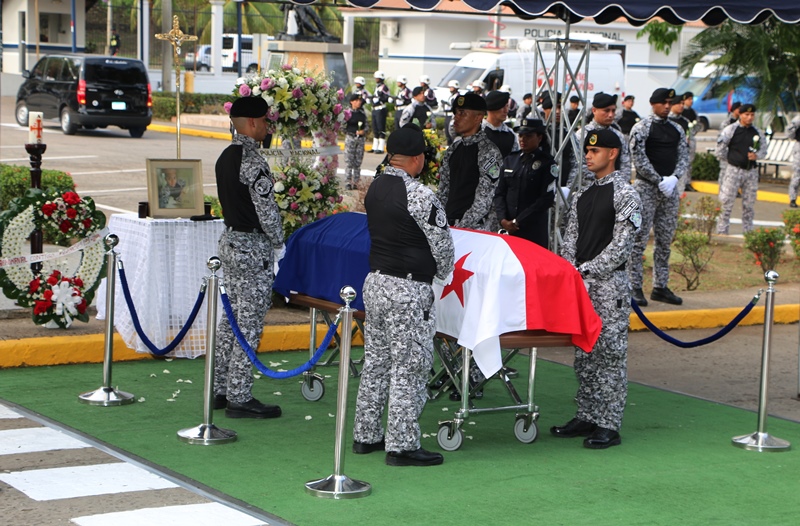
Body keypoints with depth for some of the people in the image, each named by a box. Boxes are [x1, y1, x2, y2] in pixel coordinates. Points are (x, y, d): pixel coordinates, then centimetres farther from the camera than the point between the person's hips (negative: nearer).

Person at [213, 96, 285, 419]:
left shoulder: (225, 157, 9)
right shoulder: (252, 161, -19)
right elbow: (267, 209, -20)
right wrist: (279, 245, -5)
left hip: (230, 240, 9)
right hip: (253, 247, -9)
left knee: (232, 317, 15)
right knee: (249, 324, -4)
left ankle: (220, 389, 20)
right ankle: (239, 399, 0)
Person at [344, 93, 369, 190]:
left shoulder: (363, 113, 9)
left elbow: (367, 126, 11)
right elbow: (343, 126, -1)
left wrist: (363, 131, -7)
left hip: (361, 138, 4)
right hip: (350, 138, -4)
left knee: (358, 162, 5)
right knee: (349, 161, -5)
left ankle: (356, 182, 10)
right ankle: (348, 182, -2)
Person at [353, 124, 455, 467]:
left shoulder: (375, 188, 6)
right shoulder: (419, 195, -17)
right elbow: (443, 245, -12)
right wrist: (442, 274, 9)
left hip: (375, 281, 8)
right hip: (408, 290, -8)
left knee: (376, 361, 16)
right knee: (409, 368, -1)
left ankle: (366, 435, 23)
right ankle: (402, 446, 3)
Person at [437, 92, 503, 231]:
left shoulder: (489, 152, -10)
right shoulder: (454, 148, 14)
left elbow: (484, 200, -15)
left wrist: (461, 227, -18)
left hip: (476, 229, -7)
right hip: (449, 224, 7)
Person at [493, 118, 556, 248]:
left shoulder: (547, 163, -2)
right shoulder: (509, 160, 14)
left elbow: (547, 198, -8)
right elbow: (499, 193, 13)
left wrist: (518, 221, -10)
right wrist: (503, 220, -4)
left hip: (534, 230, -4)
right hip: (508, 228, 4)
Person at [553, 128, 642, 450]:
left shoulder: (625, 194, -7)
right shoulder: (583, 194, 15)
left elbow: (621, 244, -12)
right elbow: (570, 238, 15)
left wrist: (587, 270, -15)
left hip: (609, 283, -7)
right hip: (580, 285, 7)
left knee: (610, 353, -5)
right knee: (583, 353, 11)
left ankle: (609, 425, -2)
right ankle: (586, 417, 20)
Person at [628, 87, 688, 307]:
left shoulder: (677, 130, 13)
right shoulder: (642, 128, -5)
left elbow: (684, 157, 11)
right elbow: (639, 159, -11)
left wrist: (673, 178, -7)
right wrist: (660, 181, -14)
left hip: (669, 189, 6)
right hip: (646, 188, -6)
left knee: (665, 240, 9)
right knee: (640, 239, -6)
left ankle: (660, 287, 15)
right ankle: (635, 287, -3)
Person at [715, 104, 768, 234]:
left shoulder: (757, 132, 6)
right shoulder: (731, 130, -6)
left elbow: (764, 149, 14)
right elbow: (720, 147, -1)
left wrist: (757, 155, -7)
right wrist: (729, 159, 4)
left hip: (751, 171, 4)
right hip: (734, 170, -4)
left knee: (749, 203, 9)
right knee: (727, 201, -6)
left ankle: (748, 232, 18)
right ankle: (721, 231, -1)